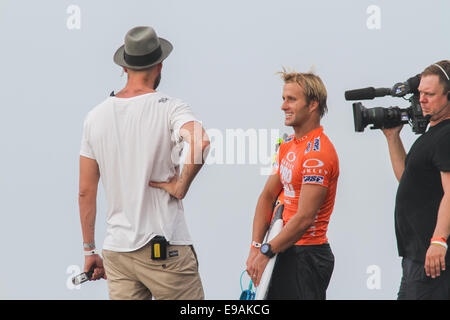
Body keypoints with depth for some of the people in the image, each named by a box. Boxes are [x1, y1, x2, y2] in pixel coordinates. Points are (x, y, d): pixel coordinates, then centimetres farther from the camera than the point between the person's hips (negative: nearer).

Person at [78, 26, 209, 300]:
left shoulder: (96, 116, 8)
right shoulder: (168, 108, -7)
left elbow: (86, 191, 11)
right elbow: (200, 142, -30)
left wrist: (89, 250, 17)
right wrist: (181, 186, -14)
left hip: (116, 251, 5)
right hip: (166, 250, -5)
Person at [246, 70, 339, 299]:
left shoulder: (318, 154, -17)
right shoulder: (288, 145, 13)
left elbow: (304, 218, -21)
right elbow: (268, 196, 10)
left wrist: (266, 252, -15)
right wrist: (256, 247, -2)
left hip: (306, 257, -9)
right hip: (285, 253, 9)